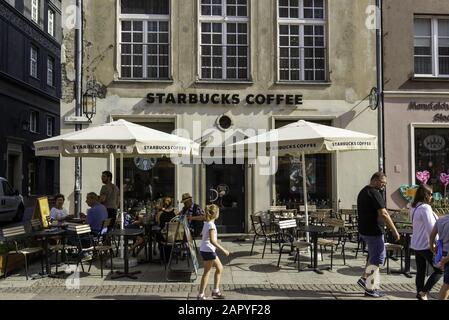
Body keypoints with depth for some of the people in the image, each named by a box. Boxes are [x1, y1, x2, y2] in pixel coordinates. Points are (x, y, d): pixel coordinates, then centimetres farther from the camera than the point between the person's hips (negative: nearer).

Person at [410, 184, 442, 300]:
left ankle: (420, 294, 19)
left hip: (416, 245, 8)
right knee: (439, 270, 5)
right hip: (426, 245, -8)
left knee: (420, 271, 14)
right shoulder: (425, 208, -18)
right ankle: (424, 291, 2)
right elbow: (431, 228, -20)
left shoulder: (414, 208, 9)